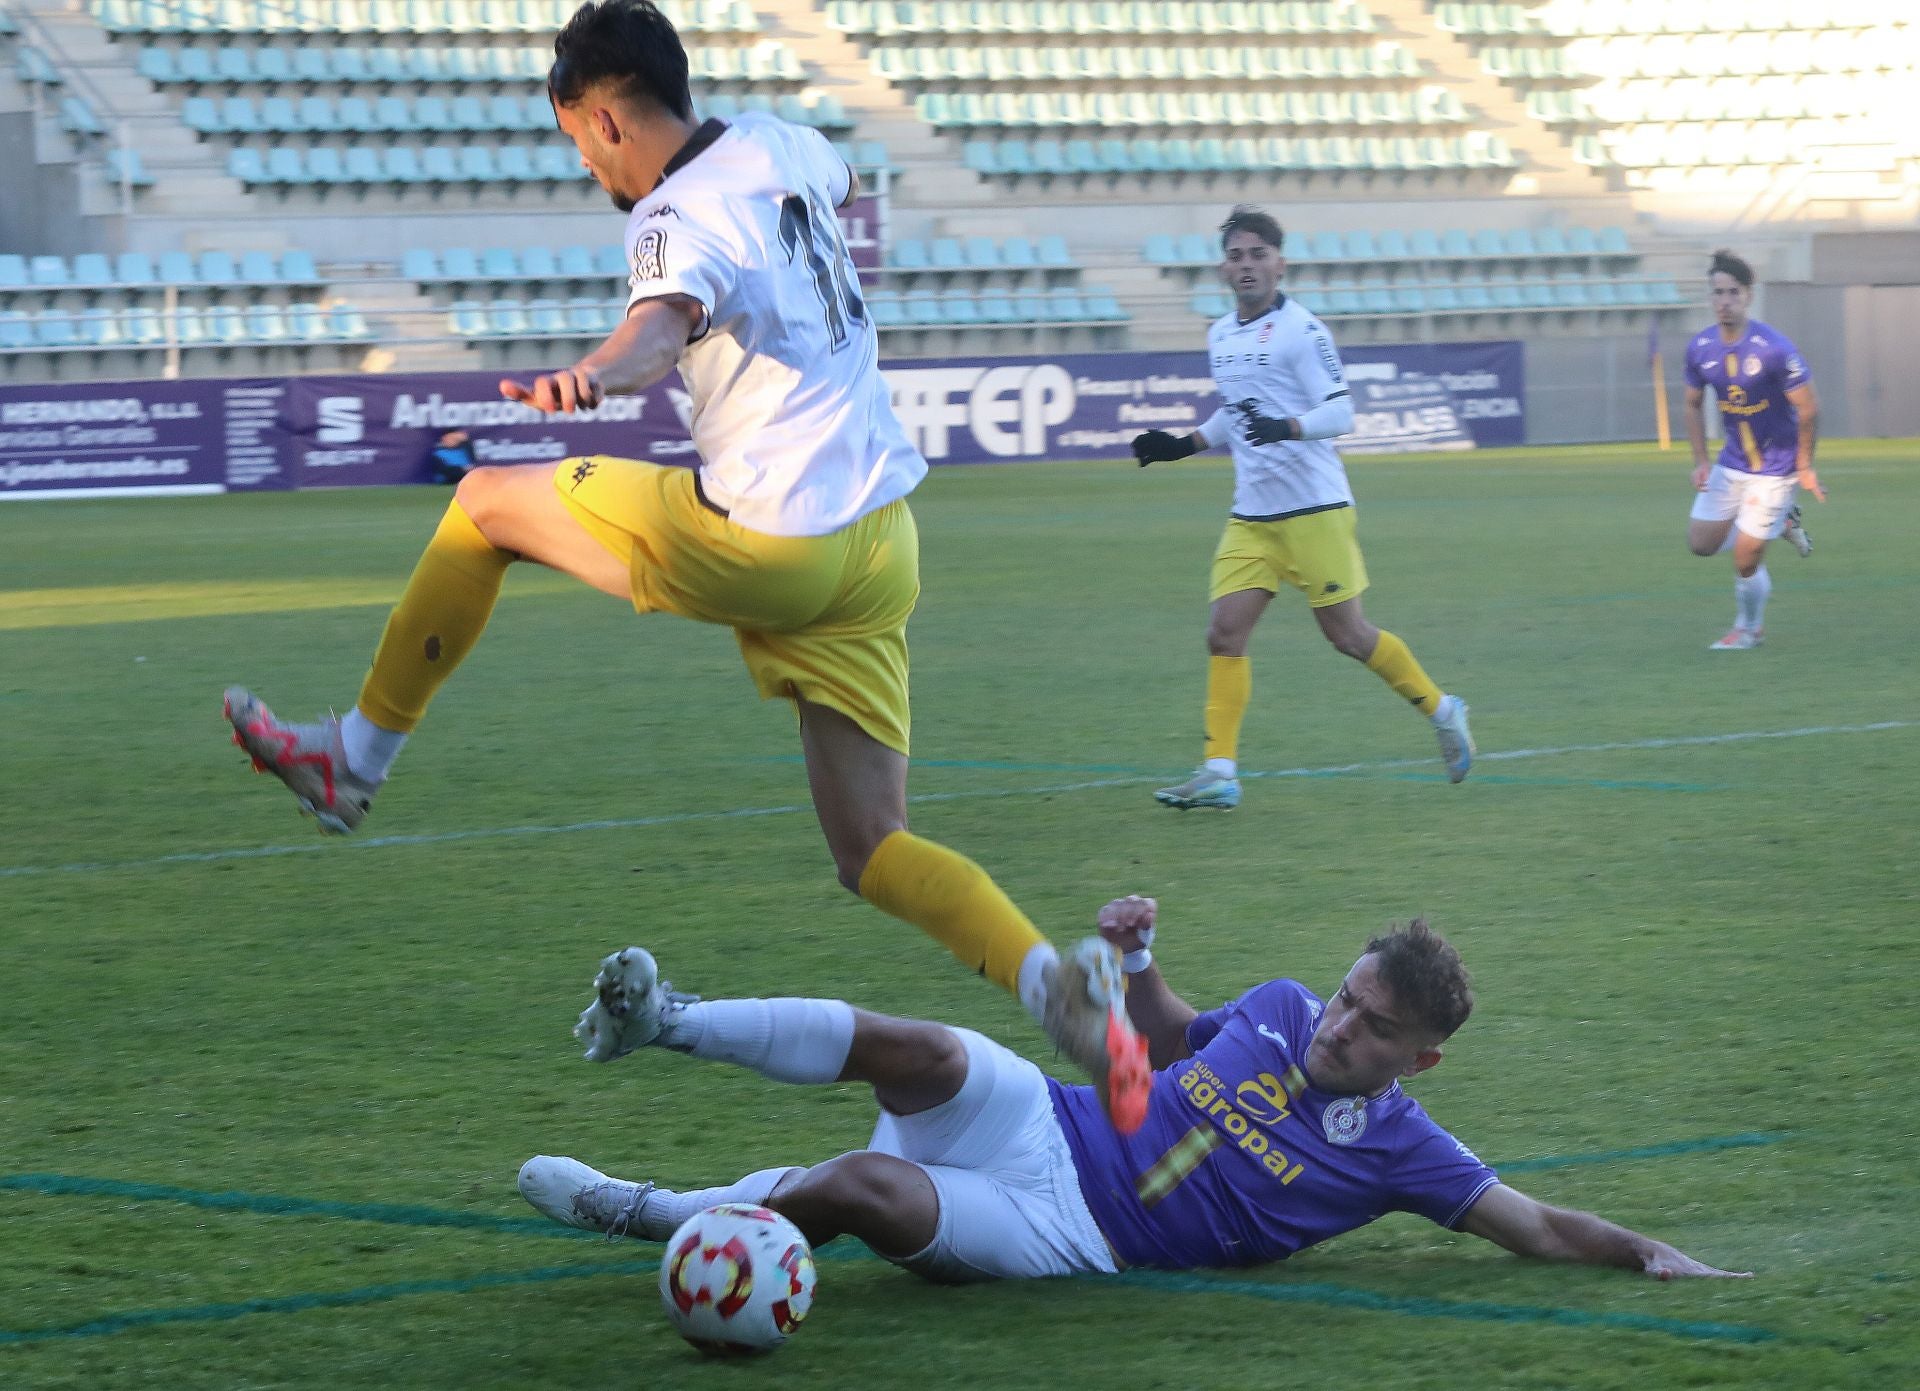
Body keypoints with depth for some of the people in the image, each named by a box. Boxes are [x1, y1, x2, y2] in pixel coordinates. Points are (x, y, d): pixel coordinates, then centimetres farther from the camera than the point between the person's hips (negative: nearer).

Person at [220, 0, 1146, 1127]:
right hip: (879, 541, 8)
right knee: (873, 852, 5)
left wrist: (587, 380, -57)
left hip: (764, 543, -8)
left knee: (488, 502, 12)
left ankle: (355, 761, 20)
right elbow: (843, 185, 39)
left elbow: (665, 326, -37)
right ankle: (1077, 1008, -16)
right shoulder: (780, 145, 12)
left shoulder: (683, 215, -13)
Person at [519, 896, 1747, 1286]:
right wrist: (1136, 963, 7)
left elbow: (1536, 1226, -4)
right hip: (1040, 1122, 4)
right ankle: (666, 1022, -18)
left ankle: (649, 1214, -13)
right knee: (928, 1054, -28)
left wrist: (1645, 1252, -18)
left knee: (869, 1190, -30)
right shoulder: (1282, 1011, 9)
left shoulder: (1397, 1149, -3)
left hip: (1071, 1233, -4)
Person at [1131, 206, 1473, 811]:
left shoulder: (1300, 330, -11)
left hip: (1314, 509, -6)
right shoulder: (1220, 336, 13)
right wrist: (1184, 444, 18)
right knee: (1224, 632, -6)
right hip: (1252, 516, 7)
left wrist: (1284, 429, -32)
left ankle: (1441, 710, 20)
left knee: (1347, 634, -2)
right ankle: (1218, 773, -6)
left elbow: (1339, 412, -16)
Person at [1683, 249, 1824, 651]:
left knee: (1746, 557, -7)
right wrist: (1701, 462, 3)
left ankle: (1749, 629, 20)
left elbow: (1808, 408, -17)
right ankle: (1781, 521, 29)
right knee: (1701, 542, 7)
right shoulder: (1700, 348, -6)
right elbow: (1694, 405, 10)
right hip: (1732, 463, 6)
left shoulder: (1774, 348, -24)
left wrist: (1804, 467, -12)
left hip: (1776, 466, -6)